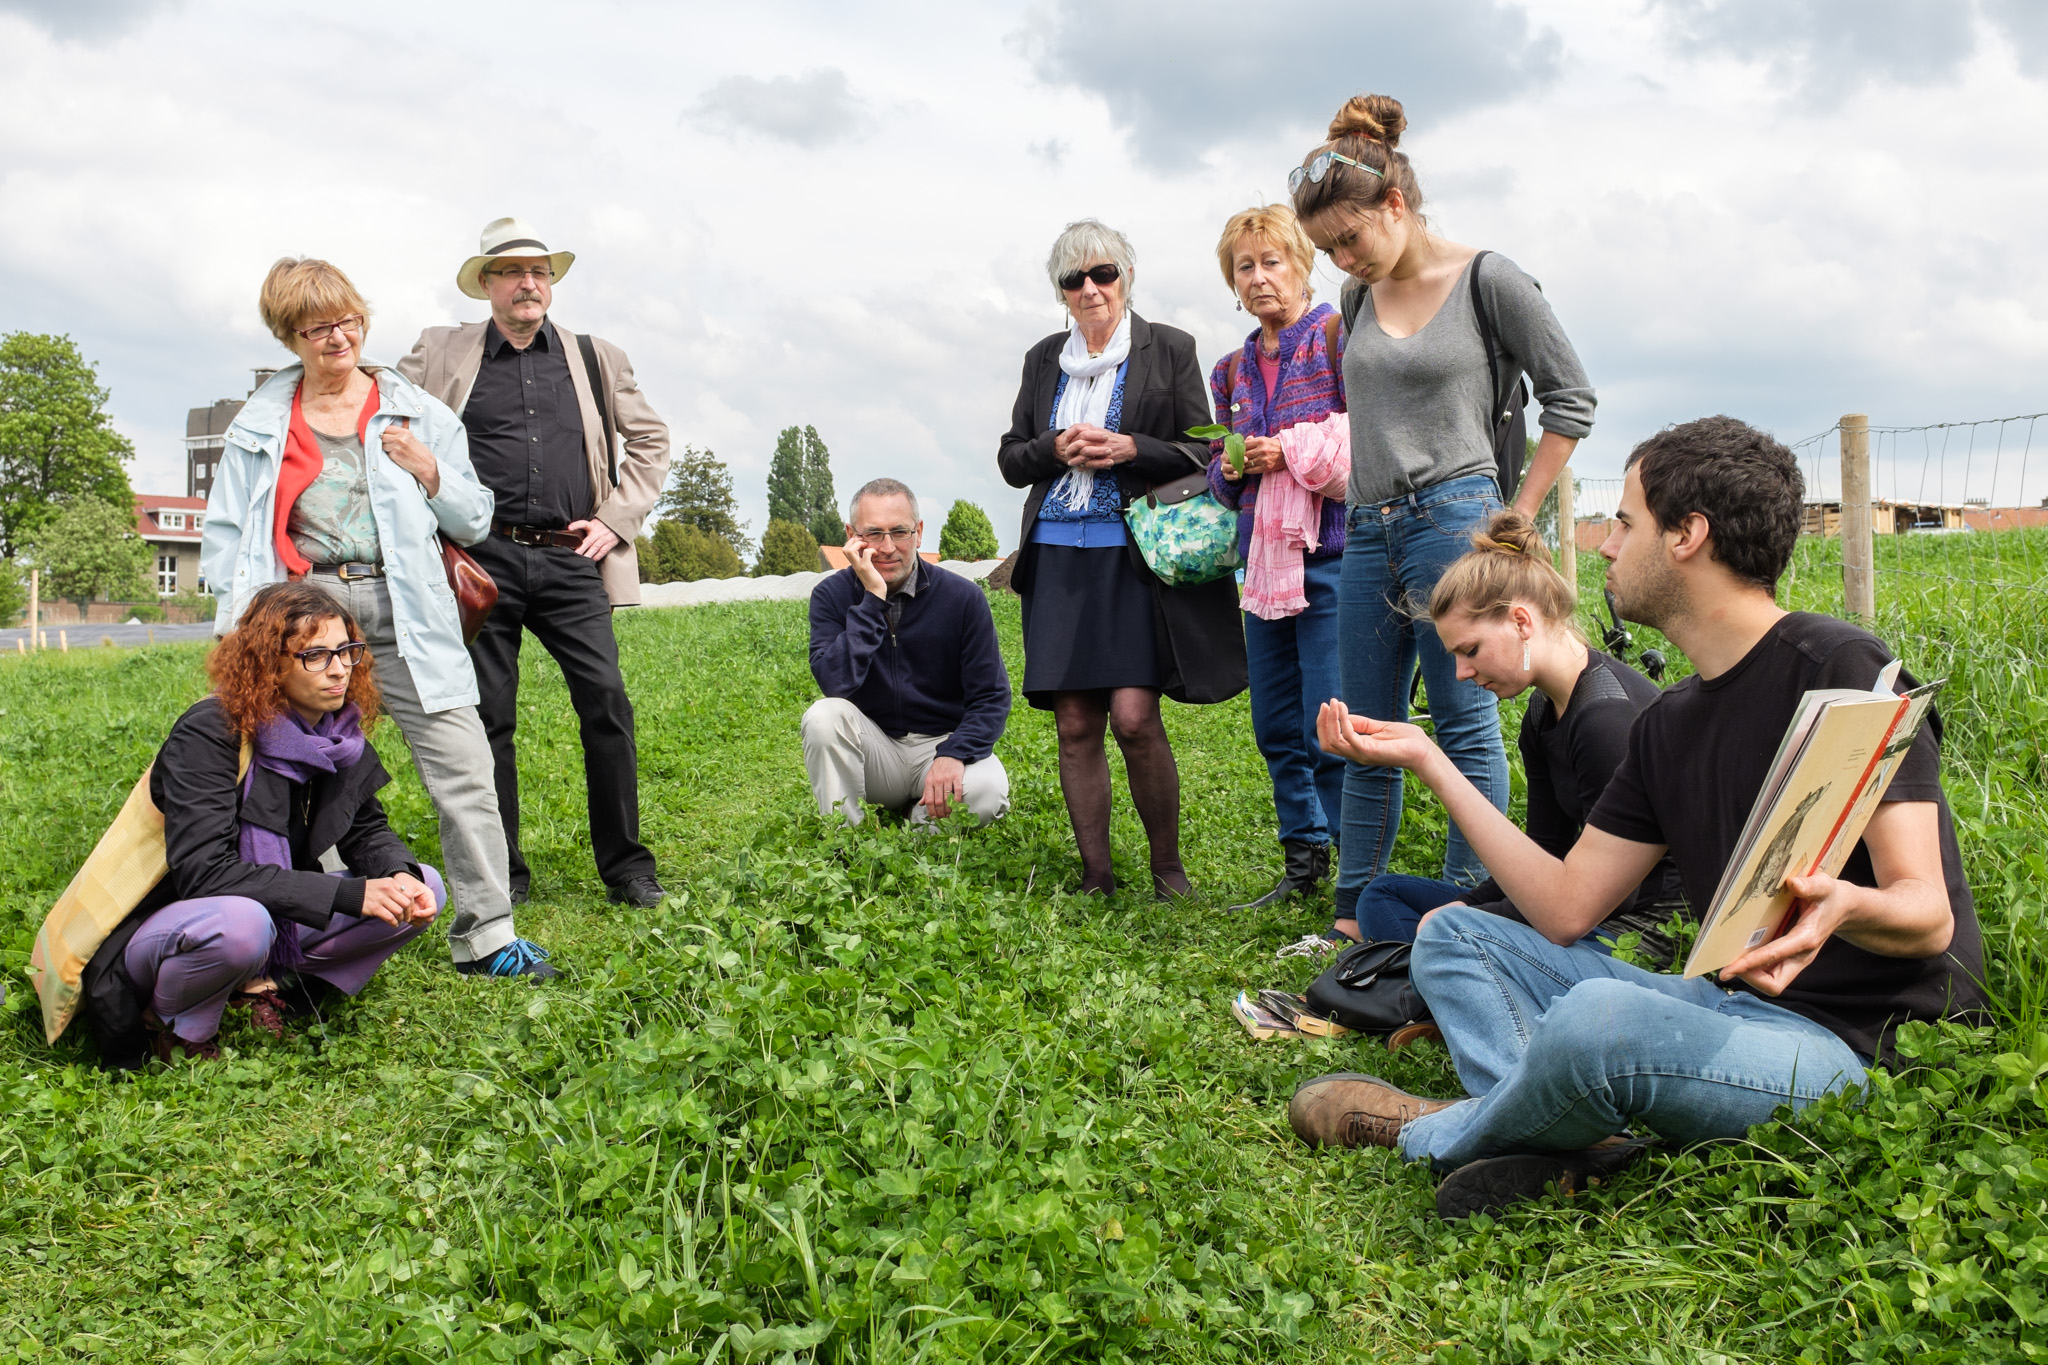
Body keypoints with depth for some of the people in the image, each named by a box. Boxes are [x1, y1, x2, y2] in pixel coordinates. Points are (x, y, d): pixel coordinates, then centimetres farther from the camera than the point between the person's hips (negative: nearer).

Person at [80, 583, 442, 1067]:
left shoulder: (340, 733, -4)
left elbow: (367, 830, 7)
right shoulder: (206, 735, -23)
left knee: (424, 887, -10)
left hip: (275, 916, 6)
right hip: (161, 927, -6)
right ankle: (176, 1028, -9)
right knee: (240, 923, -41)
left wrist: (402, 876, -19)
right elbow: (203, 872, -31)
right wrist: (350, 894, -35)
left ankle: (268, 986, -3)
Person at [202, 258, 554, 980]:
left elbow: (474, 521, 14)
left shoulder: (416, 412, 13)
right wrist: (244, 623, 2)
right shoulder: (260, 424, 14)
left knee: (463, 769, -8)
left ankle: (484, 936, -2)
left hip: (403, 619, 0)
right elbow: (225, 533, 15)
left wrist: (430, 472, -4)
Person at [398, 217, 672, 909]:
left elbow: (649, 441, 20)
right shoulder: (441, 353, 12)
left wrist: (616, 518, 8)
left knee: (607, 703, -8)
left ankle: (625, 865, 3)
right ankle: (502, 873, 12)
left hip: (570, 561, 1)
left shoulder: (596, 358, 16)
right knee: (488, 716, 2)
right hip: (482, 559, 0)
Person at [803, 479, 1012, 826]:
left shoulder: (962, 597, -8)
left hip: (943, 742, -1)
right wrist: (873, 599, -26)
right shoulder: (832, 596, -6)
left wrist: (953, 755, -26)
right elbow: (836, 685, -23)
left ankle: (921, 819, 2)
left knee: (987, 791, -31)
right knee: (824, 716, -29)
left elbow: (991, 697, -8)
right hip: (874, 749, 1)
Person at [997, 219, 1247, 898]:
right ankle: (1096, 877, 11)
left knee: (1134, 716, -14)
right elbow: (1010, 459, 17)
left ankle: (1168, 867, 5)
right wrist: (1057, 450, -4)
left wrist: (1130, 449, -12)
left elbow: (1204, 453, 4)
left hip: (1135, 555, -4)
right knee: (1075, 726, 1)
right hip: (1058, 556, 4)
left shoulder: (1169, 349, 6)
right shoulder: (1044, 358, 17)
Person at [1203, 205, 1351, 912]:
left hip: (1330, 554, -7)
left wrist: (1292, 449, -13)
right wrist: (1230, 468, 3)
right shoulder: (1234, 370, 18)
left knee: (1330, 731, -10)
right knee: (1276, 728, 10)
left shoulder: (1340, 337, -2)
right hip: (1263, 559, 7)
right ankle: (1304, 863, 24)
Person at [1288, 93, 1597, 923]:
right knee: (1367, 733, 8)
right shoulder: (1360, 298, 12)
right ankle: (1356, 914, 15)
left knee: (1466, 726, -3)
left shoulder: (1486, 280, -3)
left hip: (1453, 515, -6)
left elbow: (1570, 401, -1)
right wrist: (1366, 502, 13)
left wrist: (1515, 520, -4)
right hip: (1368, 533, 6)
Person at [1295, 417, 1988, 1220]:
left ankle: (1438, 1137, -4)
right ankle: (1565, 1148, -18)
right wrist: (1427, 761, 13)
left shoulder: (1839, 670, -11)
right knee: (1452, 933, 8)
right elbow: (1563, 910, 8)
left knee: (1599, 1013, -37)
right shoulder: (1669, 728, 13)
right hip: (1735, 1007, 9)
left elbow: (1927, 914, -16)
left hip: (1856, 1043, -8)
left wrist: (1841, 906, -40)